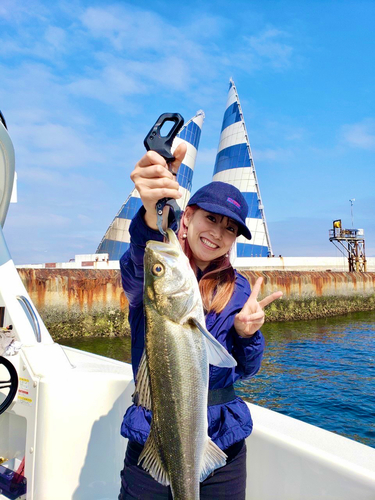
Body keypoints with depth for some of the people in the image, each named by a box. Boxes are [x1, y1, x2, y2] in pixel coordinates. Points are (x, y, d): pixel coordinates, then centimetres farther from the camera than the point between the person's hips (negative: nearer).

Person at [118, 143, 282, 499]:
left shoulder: (237, 288, 1)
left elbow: (246, 370, 5)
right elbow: (135, 272, -34)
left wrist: (246, 334, -17)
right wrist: (153, 215, -54)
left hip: (222, 441, 3)